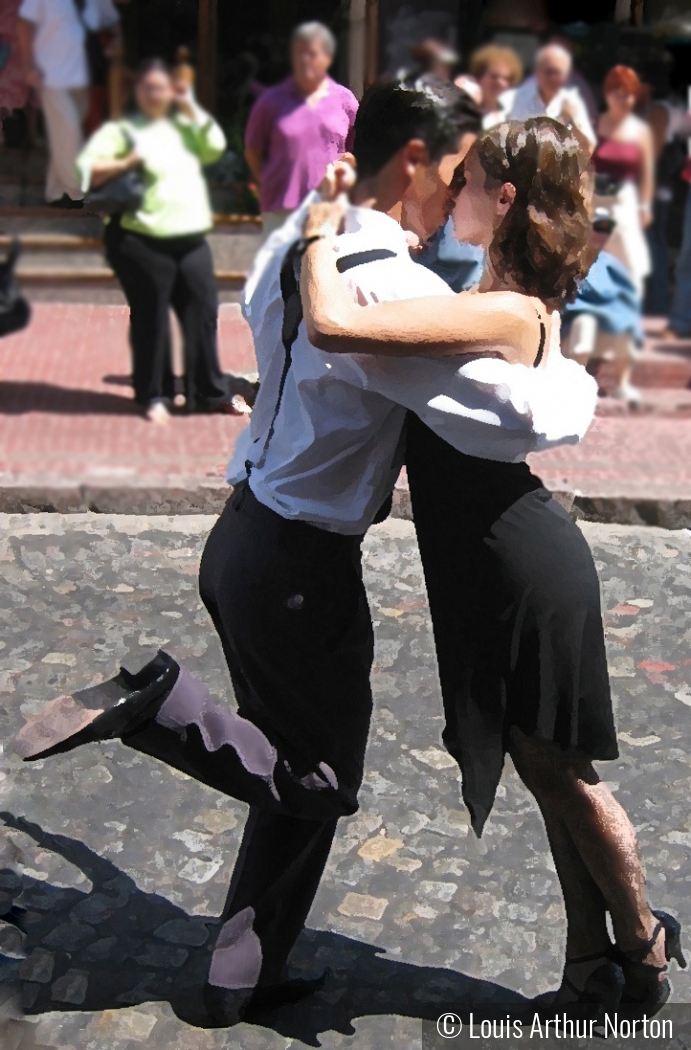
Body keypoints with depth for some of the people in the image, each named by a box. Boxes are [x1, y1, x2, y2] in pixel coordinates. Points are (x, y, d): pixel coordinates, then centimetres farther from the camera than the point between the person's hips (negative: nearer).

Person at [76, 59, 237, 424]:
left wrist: (193, 111, 4)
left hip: (191, 237, 5)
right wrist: (125, 164, -18)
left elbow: (215, 148, 7)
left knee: (203, 311, 4)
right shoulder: (122, 130, 3)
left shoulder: (184, 126, 20)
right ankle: (154, 396, 12)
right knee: (150, 318, 0)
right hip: (141, 240, -5)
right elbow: (87, 169, -6)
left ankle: (210, 393, 14)